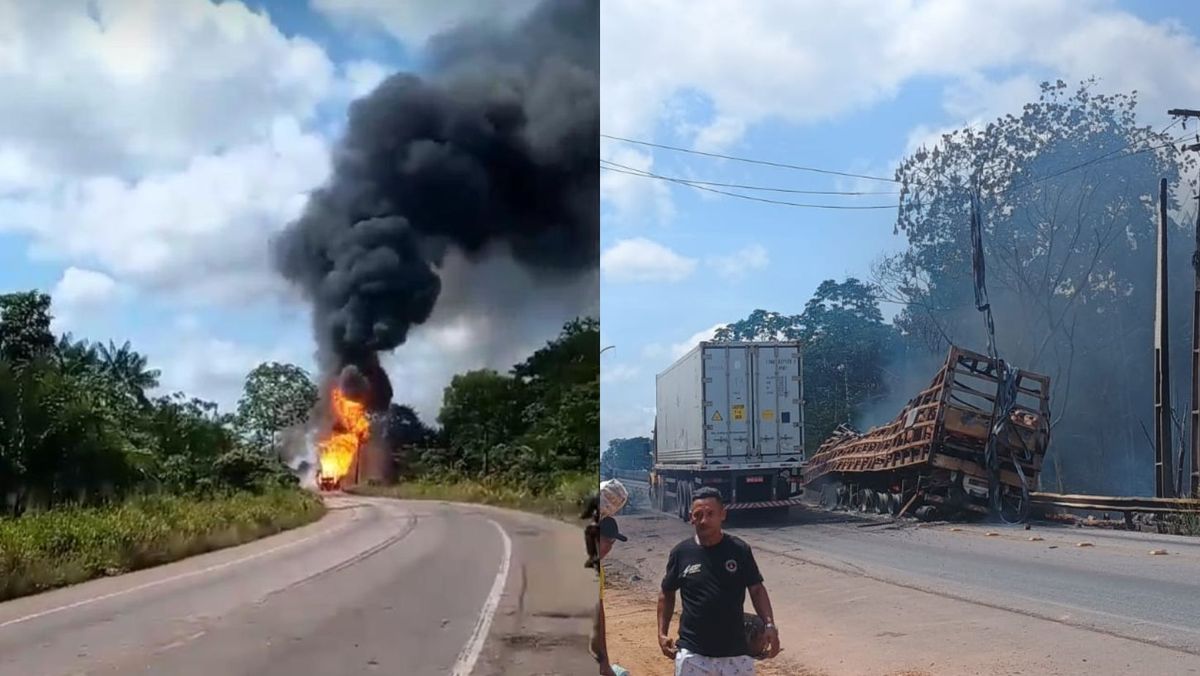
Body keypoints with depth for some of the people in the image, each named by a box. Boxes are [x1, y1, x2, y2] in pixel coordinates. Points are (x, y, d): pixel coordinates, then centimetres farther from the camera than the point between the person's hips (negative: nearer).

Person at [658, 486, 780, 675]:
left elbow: (756, 589, 4)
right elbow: (667, 594, 11)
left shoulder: (739, 550, -3)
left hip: (735, 651, 0)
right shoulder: (681, 553, -2)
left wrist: (769, 625, -10)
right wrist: (662, 633, 4)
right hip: (693, 652, 0)